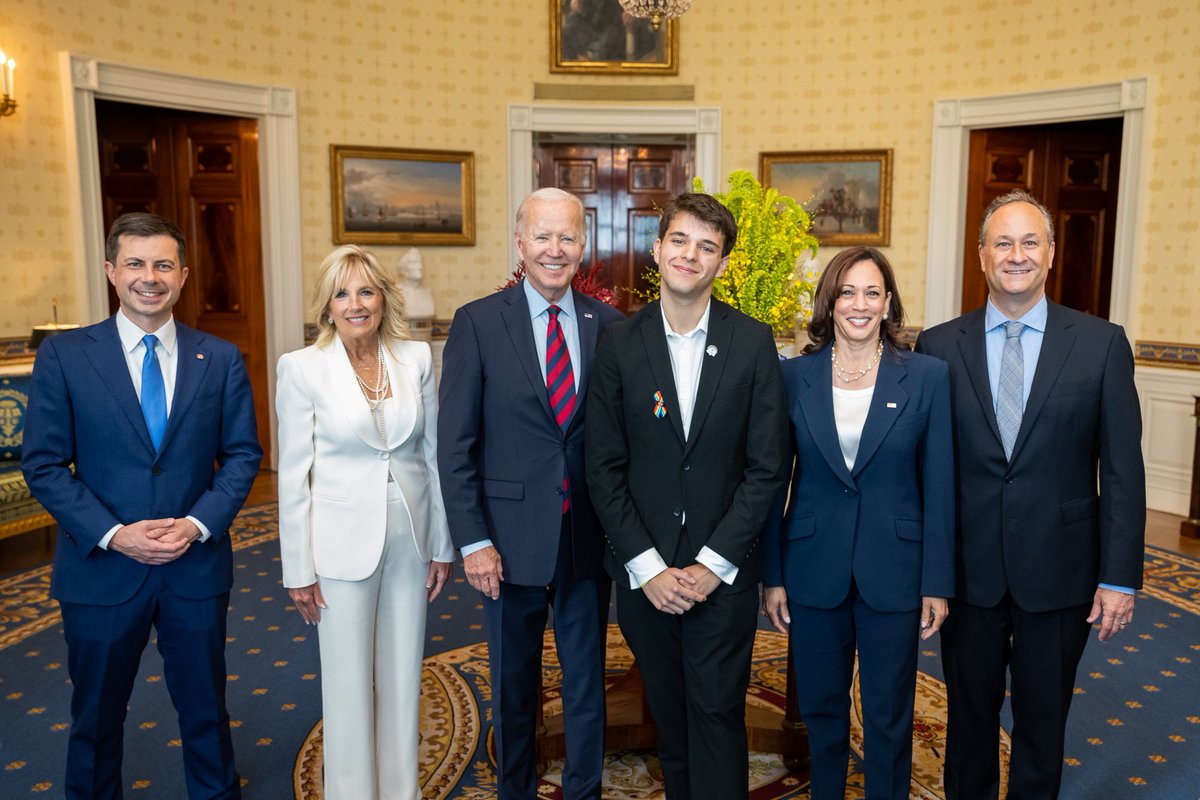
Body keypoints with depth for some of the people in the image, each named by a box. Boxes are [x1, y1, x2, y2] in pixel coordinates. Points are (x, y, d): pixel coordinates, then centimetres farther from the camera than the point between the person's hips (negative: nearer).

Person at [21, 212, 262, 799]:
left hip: (196, 568, 1)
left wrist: (197, 524, -13)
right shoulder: (62, 356, -5)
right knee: (96, 717, 17)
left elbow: (242, 454, 1)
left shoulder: (221, 359, -1)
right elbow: (43, 464, -5)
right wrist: (112, 534, -16)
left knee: (205, 709, 17)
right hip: (101, 569, -1)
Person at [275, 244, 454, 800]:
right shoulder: (301, 368, -8)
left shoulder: (416, 358, 0)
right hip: (344, 542, -3)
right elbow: (293, 475, -5)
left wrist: (443, 545, 5)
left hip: (410, 540, 3)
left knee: (403, 676, 16)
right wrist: (299, 570, -5)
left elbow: (432, 455, 5)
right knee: (349, 682, 10)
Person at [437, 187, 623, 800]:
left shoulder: (608, 325, 0)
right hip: (511, 540, -1)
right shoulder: (477, 323, -6)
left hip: (589, 538, 2)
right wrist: (473, 540, -10)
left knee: (587, 681, 16)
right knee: (513, 686, 17)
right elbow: (455, 445, -7)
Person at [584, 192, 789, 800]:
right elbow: (604, 469, -2)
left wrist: (713, 563, -10)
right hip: (643, 573, 1)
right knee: (668, 714, 14)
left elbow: (767, 466, -4)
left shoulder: (753, 343, -2)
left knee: (717, 714, 5)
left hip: (723, 573, -1)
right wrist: (646, 566, -9)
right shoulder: (618, 344, -1)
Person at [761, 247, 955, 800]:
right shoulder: (794, 376, -2)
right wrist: (772, 575, 0)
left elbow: (939, 489, -2)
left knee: (889, 717, 13)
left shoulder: (928, 376, -3)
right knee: (821, 710, 16)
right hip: (814, 572, 1)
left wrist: (937, 583, -3)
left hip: (894, 576, -1)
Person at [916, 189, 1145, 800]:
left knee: (1043, 724, 17)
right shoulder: (938, 346, -2)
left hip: (1059, 572, 0)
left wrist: (1120, 577, -5)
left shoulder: (1101, 344, -3)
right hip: (968, 570, 1)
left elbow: (1122, 469, -3)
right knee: (969, 717, 17)